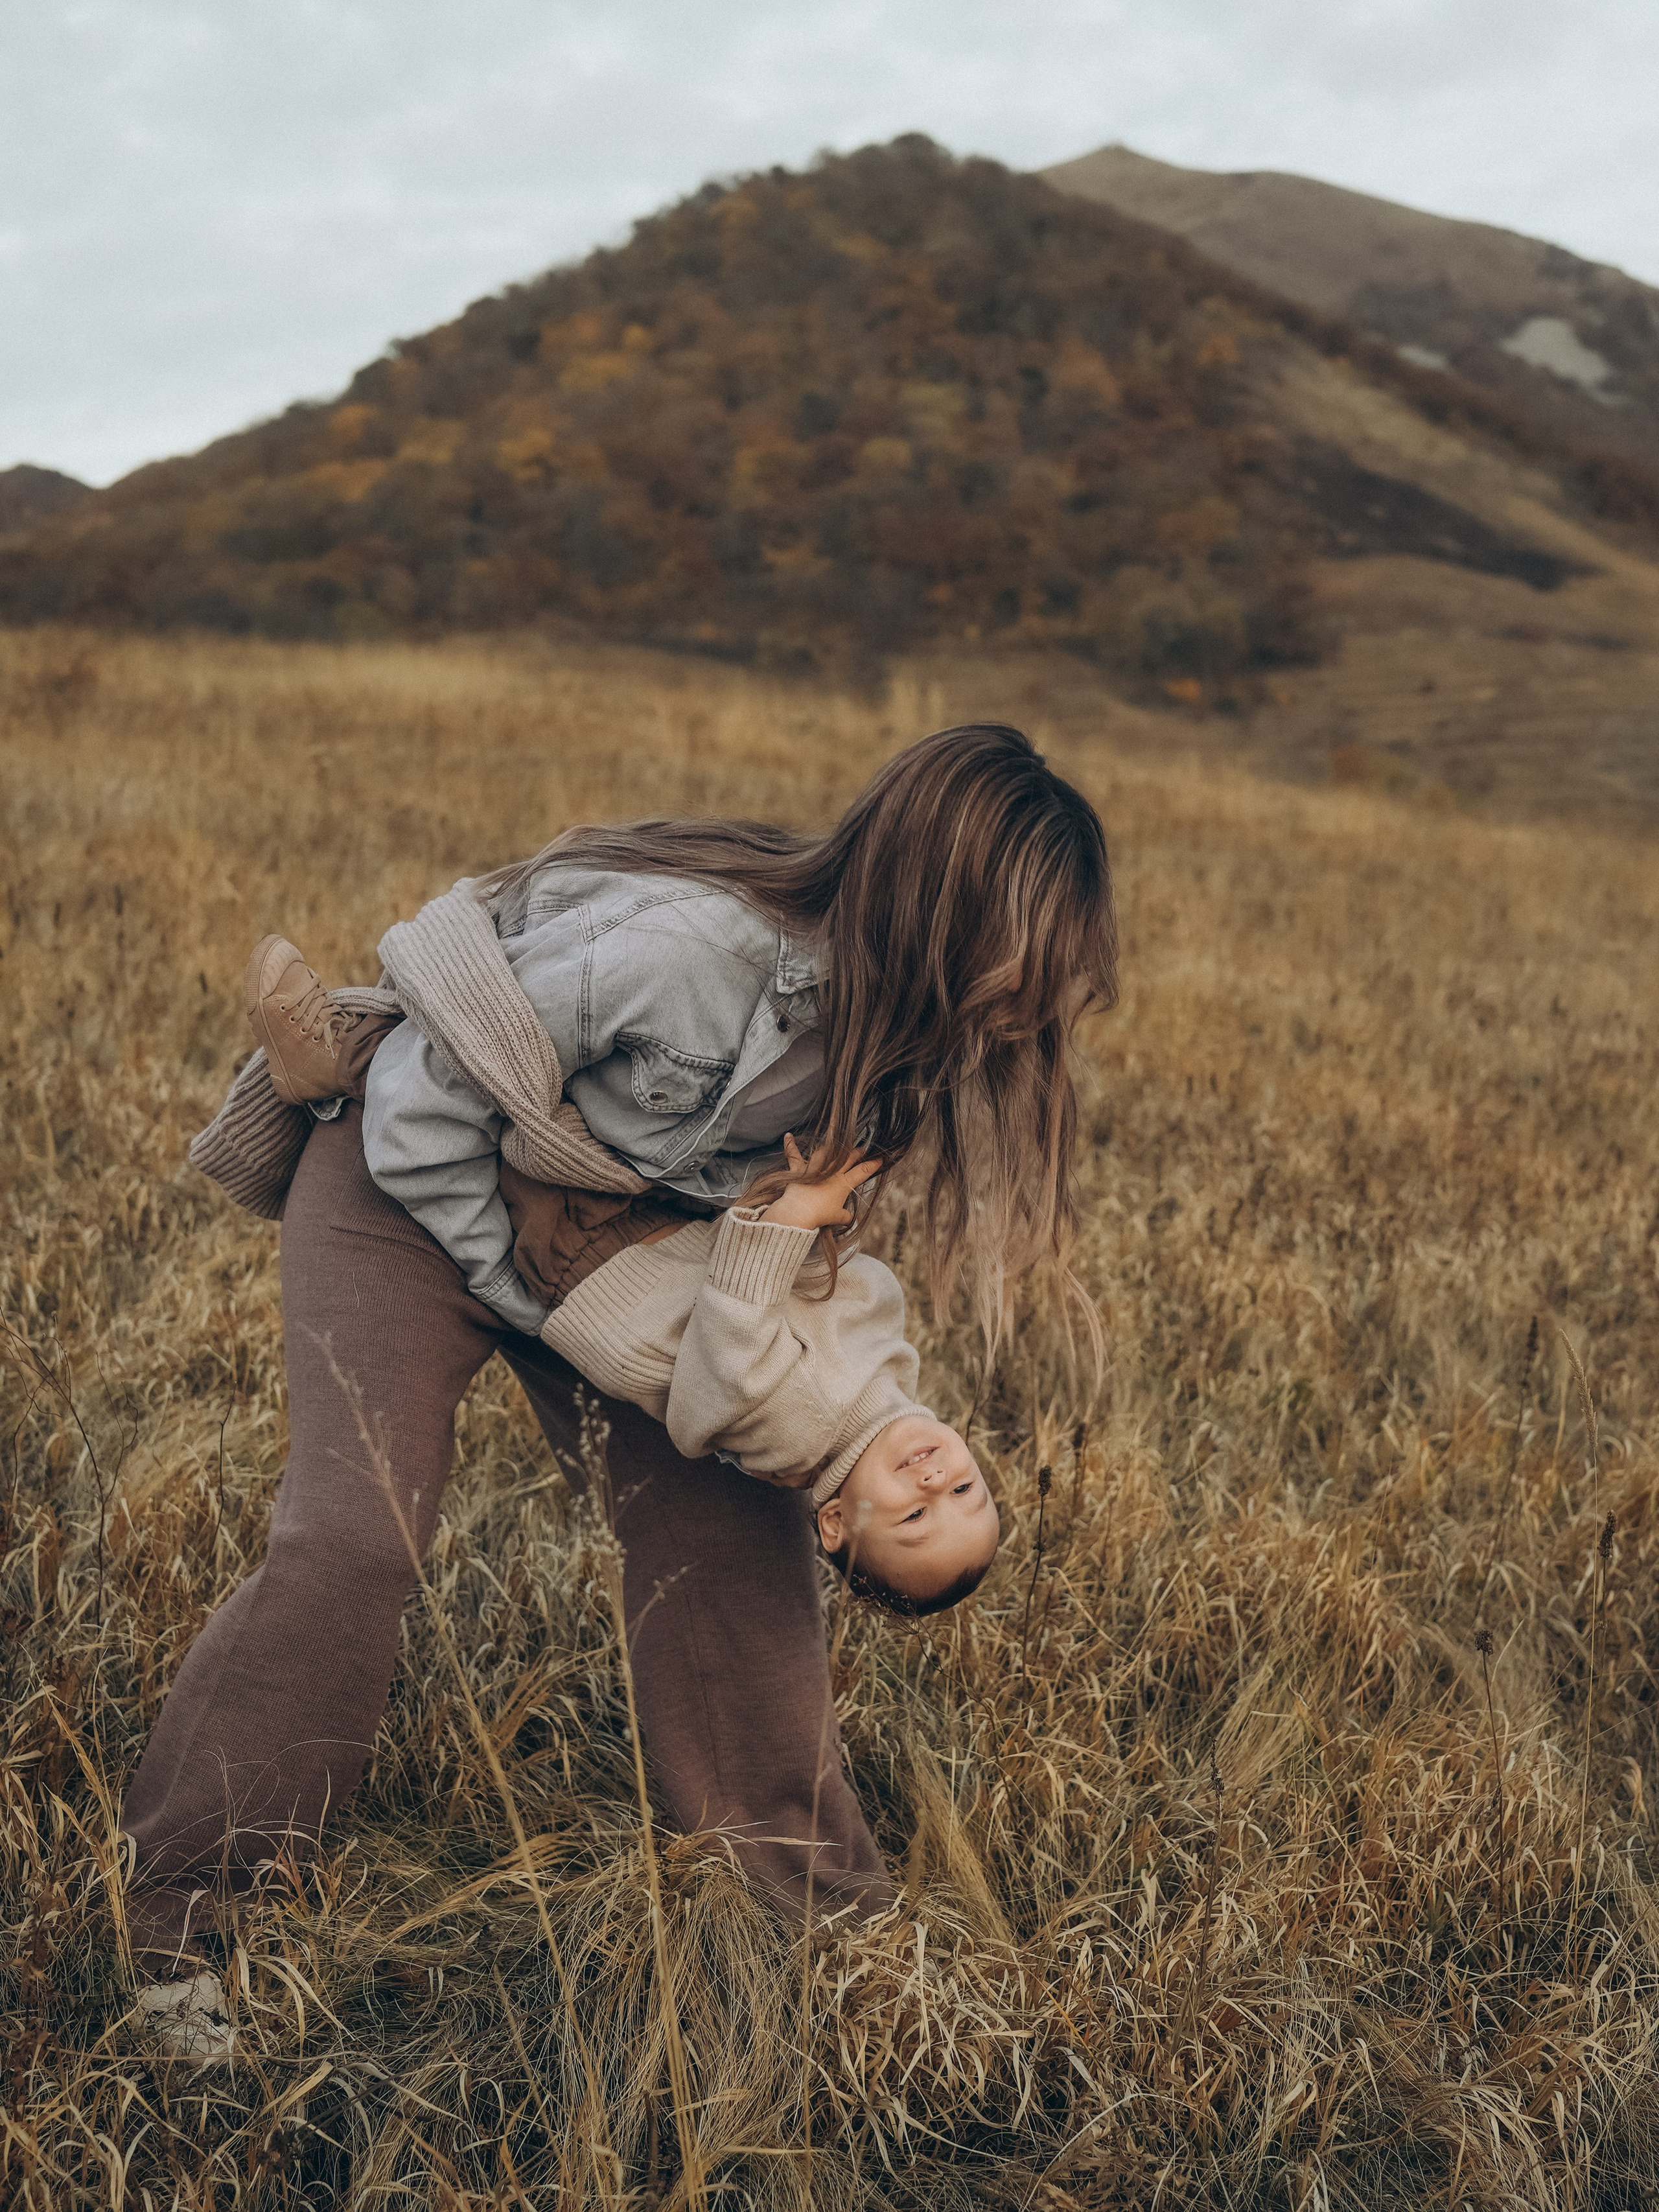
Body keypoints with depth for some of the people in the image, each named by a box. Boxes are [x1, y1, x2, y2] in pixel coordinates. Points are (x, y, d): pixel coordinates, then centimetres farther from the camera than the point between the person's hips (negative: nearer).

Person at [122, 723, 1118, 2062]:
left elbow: (790, 1183, 4)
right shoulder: (686, 946, -37)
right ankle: (162, 1919, -1)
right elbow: (423, 1103, -27)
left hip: (613, 1217, 7)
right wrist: (518, 1297, -17)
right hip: (412, 1181, -6)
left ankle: (816, 1899, 14)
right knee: (354, 1535, -17)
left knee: (731, 1516, -1)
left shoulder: (877, 997, -13)